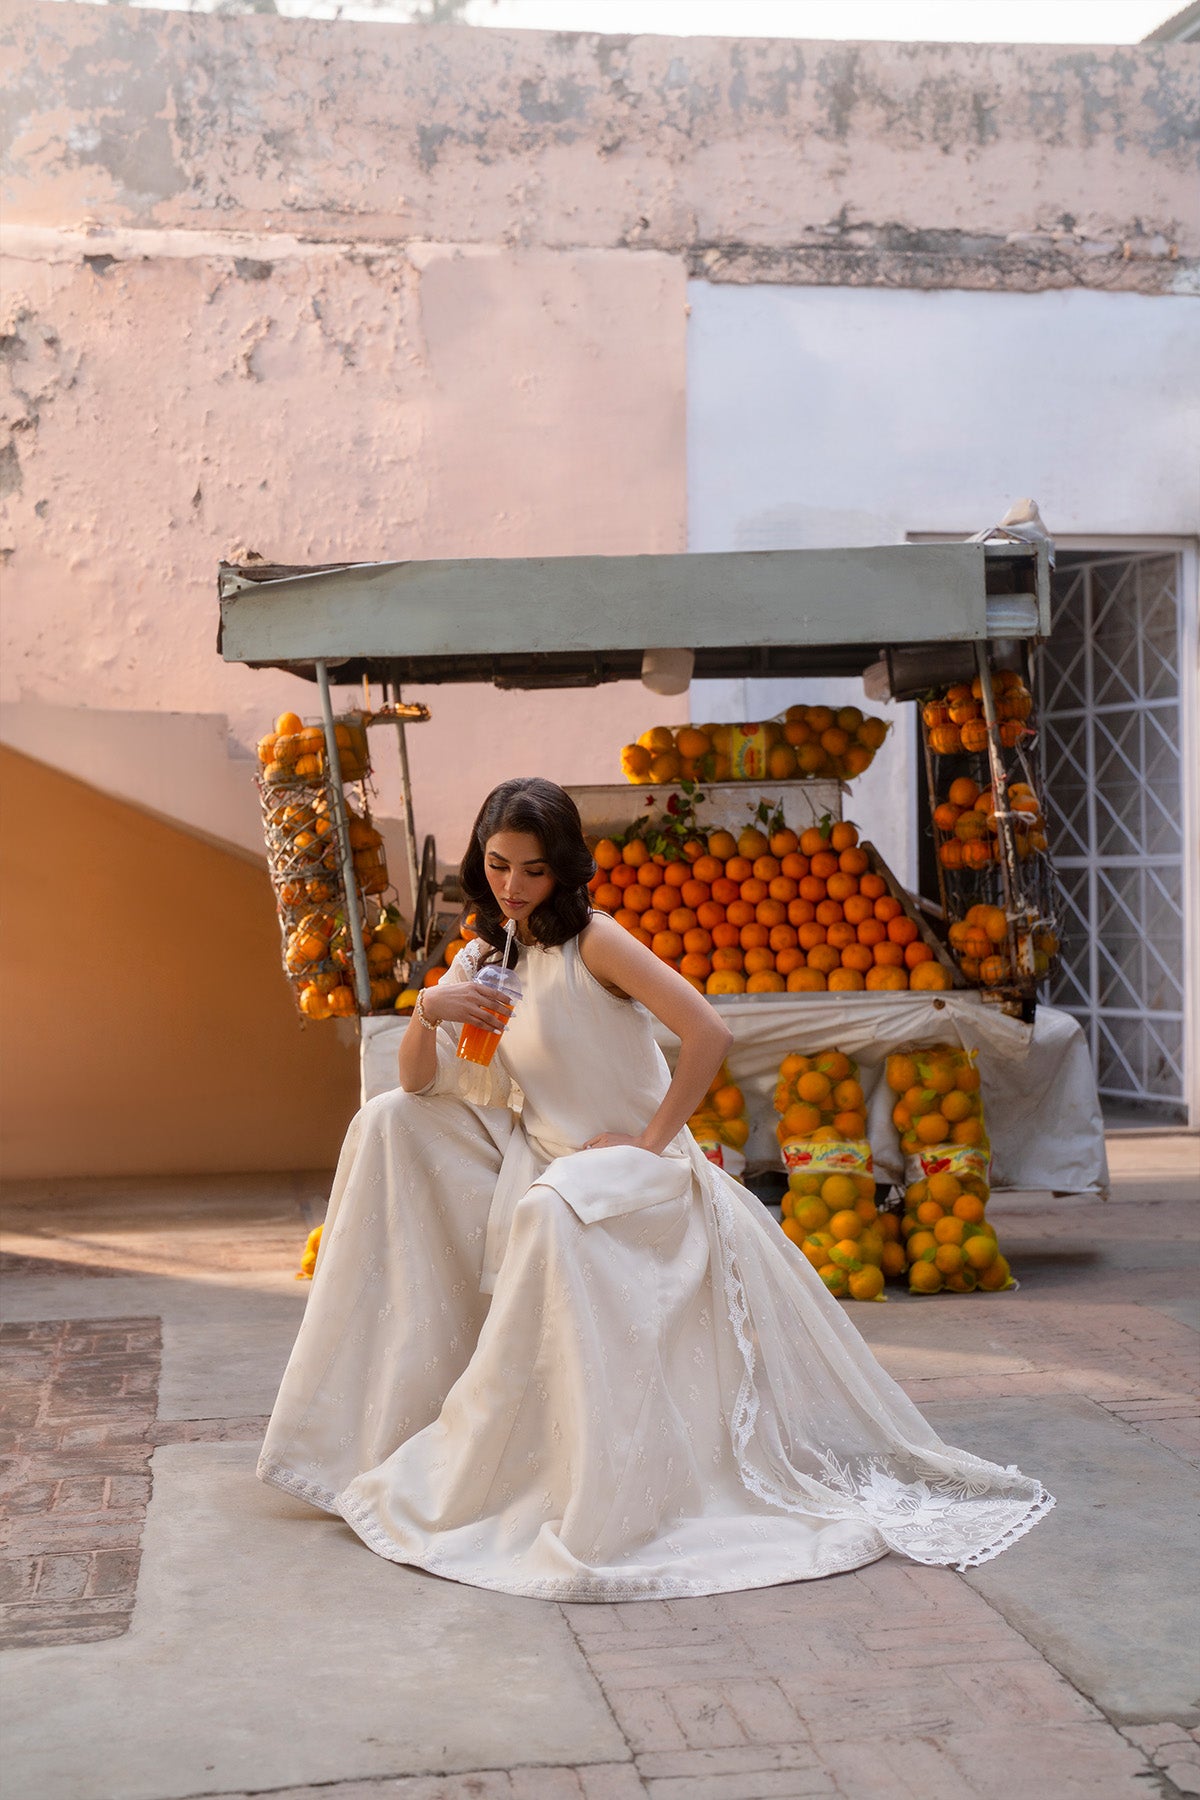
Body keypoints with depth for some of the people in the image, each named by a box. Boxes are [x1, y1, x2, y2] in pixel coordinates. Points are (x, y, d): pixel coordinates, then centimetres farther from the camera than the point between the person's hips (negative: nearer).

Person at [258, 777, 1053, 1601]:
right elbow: (420, 1084, 5)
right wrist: (428, 1011, -16)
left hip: (633, 1173, -8)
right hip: (540, 1163, 8)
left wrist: (647, 1144, -18)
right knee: (392, 1122, 0)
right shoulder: (485, 955, 9)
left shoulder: (591, 940, -12)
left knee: (549, 1214, -39)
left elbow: (708, 1033, -23)